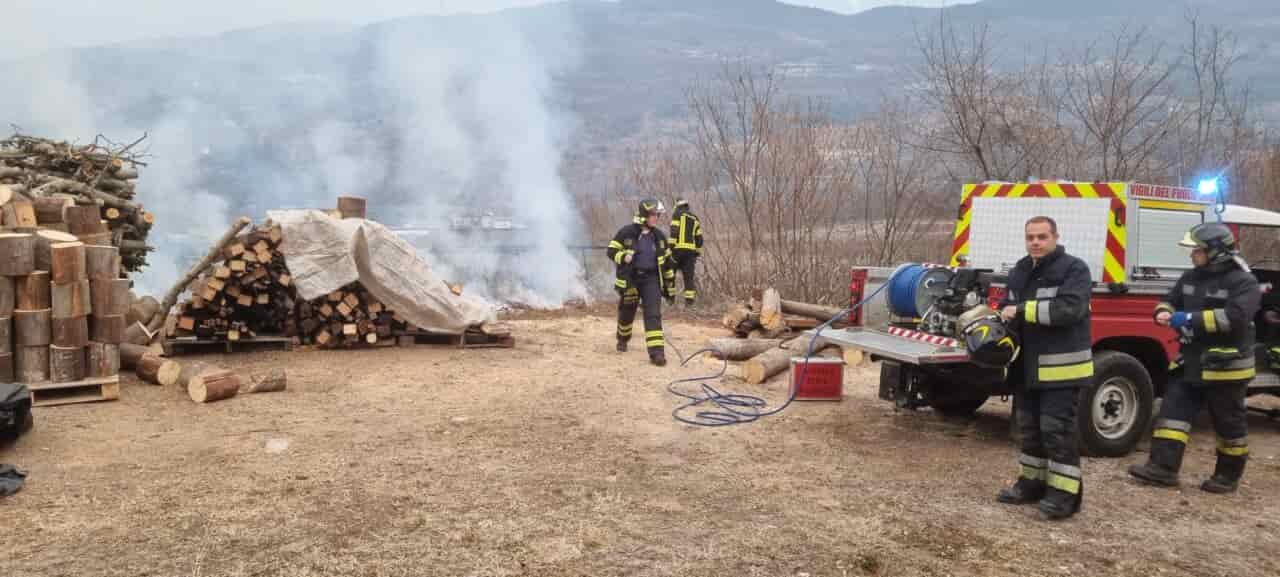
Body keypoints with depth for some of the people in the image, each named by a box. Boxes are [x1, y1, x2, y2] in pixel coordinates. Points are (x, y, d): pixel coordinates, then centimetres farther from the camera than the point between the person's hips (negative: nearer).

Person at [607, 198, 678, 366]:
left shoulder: (659, 236, 5)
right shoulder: (626, 232, -7)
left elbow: (667, 262, 12)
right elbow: (612, 251, -2)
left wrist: (670, 288, 12)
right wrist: (624, 257, -25)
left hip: (651, 279, 2)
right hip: (630, 279, -2)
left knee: (653, 315, -11)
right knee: (626, 313, 13)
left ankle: (657, 352, -16)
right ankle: (623, 340, 43)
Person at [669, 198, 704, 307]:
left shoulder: (677, 215, 3)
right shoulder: (695, 219, 19)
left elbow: (674, 232, -11)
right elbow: (699, 238, 18)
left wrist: (670, 246, -12)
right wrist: (698, 252, 23)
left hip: (678, 248, -4)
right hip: (691, 250, 4)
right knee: (689, 276, 4)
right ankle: (689, 299, -2)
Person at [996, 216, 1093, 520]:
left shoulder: (1074, 269, -9)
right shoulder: (1020, 272, 14)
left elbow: (1069, 309, -23)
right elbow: (1008, 309, 19)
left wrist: (1022, 310, -21)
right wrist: (1005, 317, -5)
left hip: (1061, 366, -7)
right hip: (1028, 366, 8)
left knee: (1057, 430, -6)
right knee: (1030, 427, 15)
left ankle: (1064, 492, 2)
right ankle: (1032, 482, 26)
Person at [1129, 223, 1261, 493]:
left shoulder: (1243, 282, -14)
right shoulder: (1190, 277, 9)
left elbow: (1235, 317, -27)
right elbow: (1170, 300, 17)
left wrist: (1191, 319, -28)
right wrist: (1164, 312, -8)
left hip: (1225, 366, -7)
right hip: (1191, 362, 7)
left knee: (1229, 422, 7)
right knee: (1173, 410, 0)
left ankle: (1229, 476, 21)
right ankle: (1163, 467, 1)